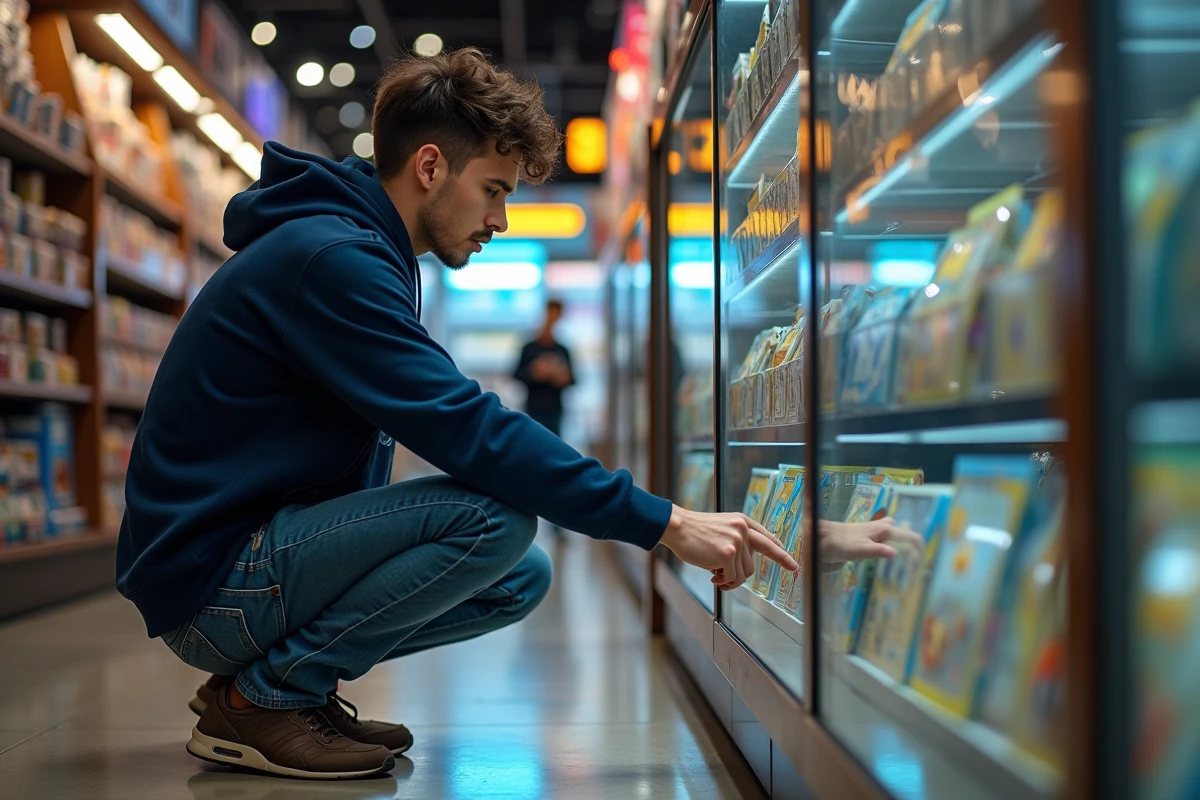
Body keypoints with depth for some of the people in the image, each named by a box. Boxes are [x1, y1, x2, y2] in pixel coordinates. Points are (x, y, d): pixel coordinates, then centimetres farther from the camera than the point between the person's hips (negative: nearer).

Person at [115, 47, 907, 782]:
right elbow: (467, 429, -28)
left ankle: (280, 675, 6)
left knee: (522, 580, 5)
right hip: (209, 576, -10)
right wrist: (666, 523, -27)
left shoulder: (365, 254, 13)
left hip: (270, 548, 10)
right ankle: (263, 695, -12)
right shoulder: (328, 259, -20)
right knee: (495, 518, -25)